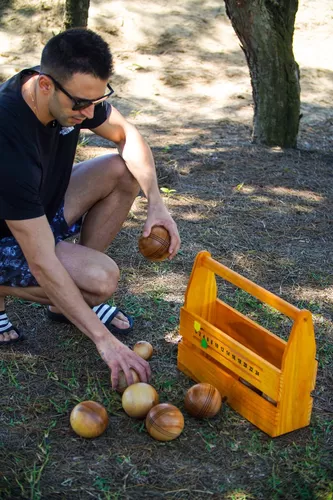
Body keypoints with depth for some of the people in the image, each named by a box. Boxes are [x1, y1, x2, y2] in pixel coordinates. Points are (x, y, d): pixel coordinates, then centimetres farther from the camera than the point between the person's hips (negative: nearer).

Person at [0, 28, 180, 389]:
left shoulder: (75, 91, -16)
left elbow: (127, 135, 1)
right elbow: (42, 264, -37)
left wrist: (156, 204, -16)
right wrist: (104, 340, -34)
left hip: (41, 208, 8)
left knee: (124, 171, -7)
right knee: (102, 279, -29)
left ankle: (67, 301, 1)